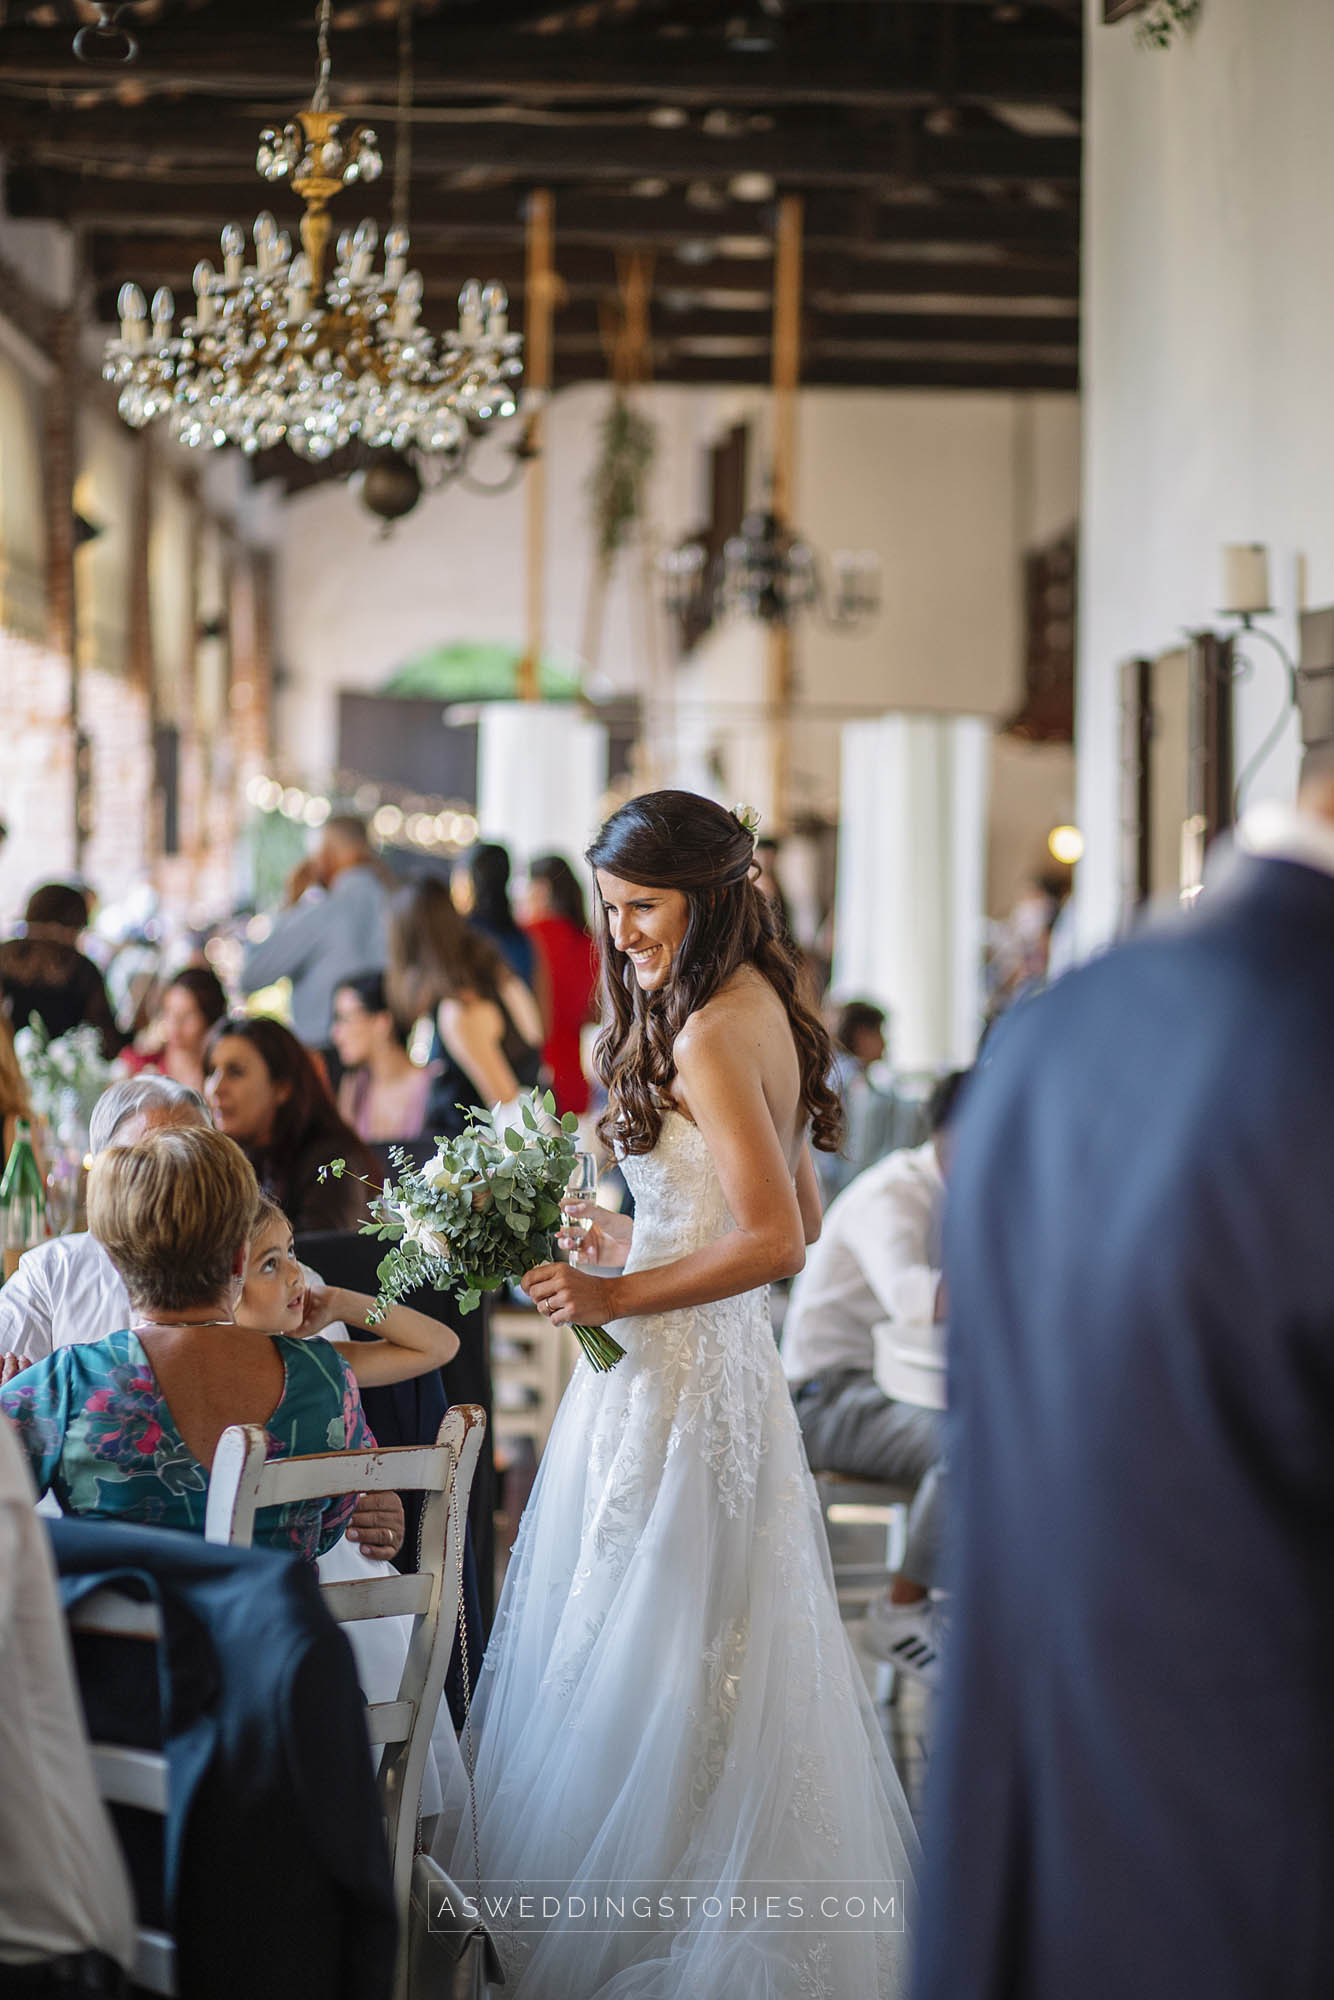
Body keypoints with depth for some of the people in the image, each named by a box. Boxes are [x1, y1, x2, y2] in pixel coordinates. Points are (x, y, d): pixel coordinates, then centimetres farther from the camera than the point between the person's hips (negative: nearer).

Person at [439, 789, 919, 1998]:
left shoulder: (706, 1037, -18)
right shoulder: (765, 1013, 11)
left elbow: (777, 1240, -23)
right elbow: (799, 1220, 18)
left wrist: (619, 1295, -17)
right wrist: (639, 1238, 19)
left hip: (675, 1372, -10)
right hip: (728, 1363, 10)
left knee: (649, 1655, -2)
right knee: (728, 1657, 14)